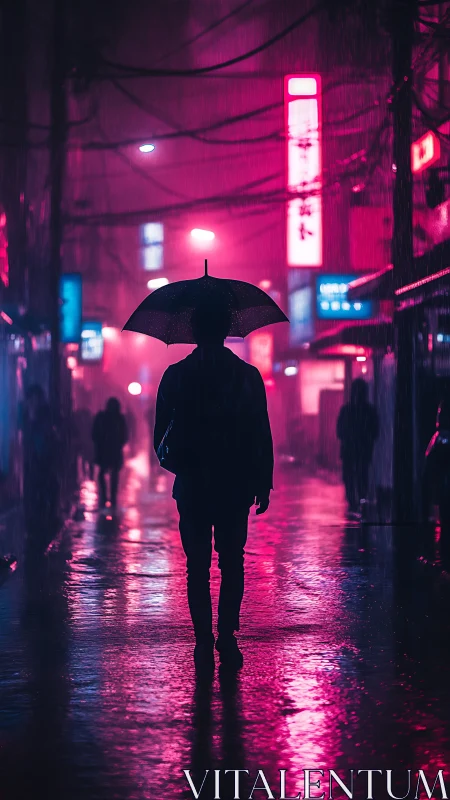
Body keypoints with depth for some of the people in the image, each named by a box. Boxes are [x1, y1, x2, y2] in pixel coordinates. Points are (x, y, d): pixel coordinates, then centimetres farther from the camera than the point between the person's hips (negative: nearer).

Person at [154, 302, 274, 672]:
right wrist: (264, 483, 6)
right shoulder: (248, 375, -3)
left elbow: (161, 436, 1)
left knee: (198, 565, 6)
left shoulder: (175, 375, -3)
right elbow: (261, 436, -2)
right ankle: (227, 637, 1)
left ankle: (204, 641, 2)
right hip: (235, 486, 0)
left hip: (192, 486, 0)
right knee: (232, 562, 10)